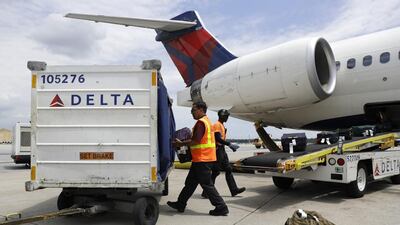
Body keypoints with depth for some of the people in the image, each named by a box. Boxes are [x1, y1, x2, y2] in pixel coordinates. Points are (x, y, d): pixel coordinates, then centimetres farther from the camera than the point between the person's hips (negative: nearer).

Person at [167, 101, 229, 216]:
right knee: (190, 182, 16)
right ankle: (180, 204, 26)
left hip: (202, 159, -11)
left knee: (207, 184, -2)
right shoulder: (207, 121, 17)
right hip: (205, 158, 11)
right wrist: (184, 142, 14)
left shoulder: (201, 122, -16)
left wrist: (181, 144, -10)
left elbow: (196, 141, -22)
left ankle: (221, 207, 5)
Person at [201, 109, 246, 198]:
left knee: (228, 169, 11)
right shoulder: (217, 125, -13)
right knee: (216, 171, -7)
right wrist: (230, 144, -23)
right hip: (218, 149, -10)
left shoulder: (222, 125, 18)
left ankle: (234, 190, 16)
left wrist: (230, 145, 15)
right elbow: (218, 138, -23)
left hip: (222, 150, 10)